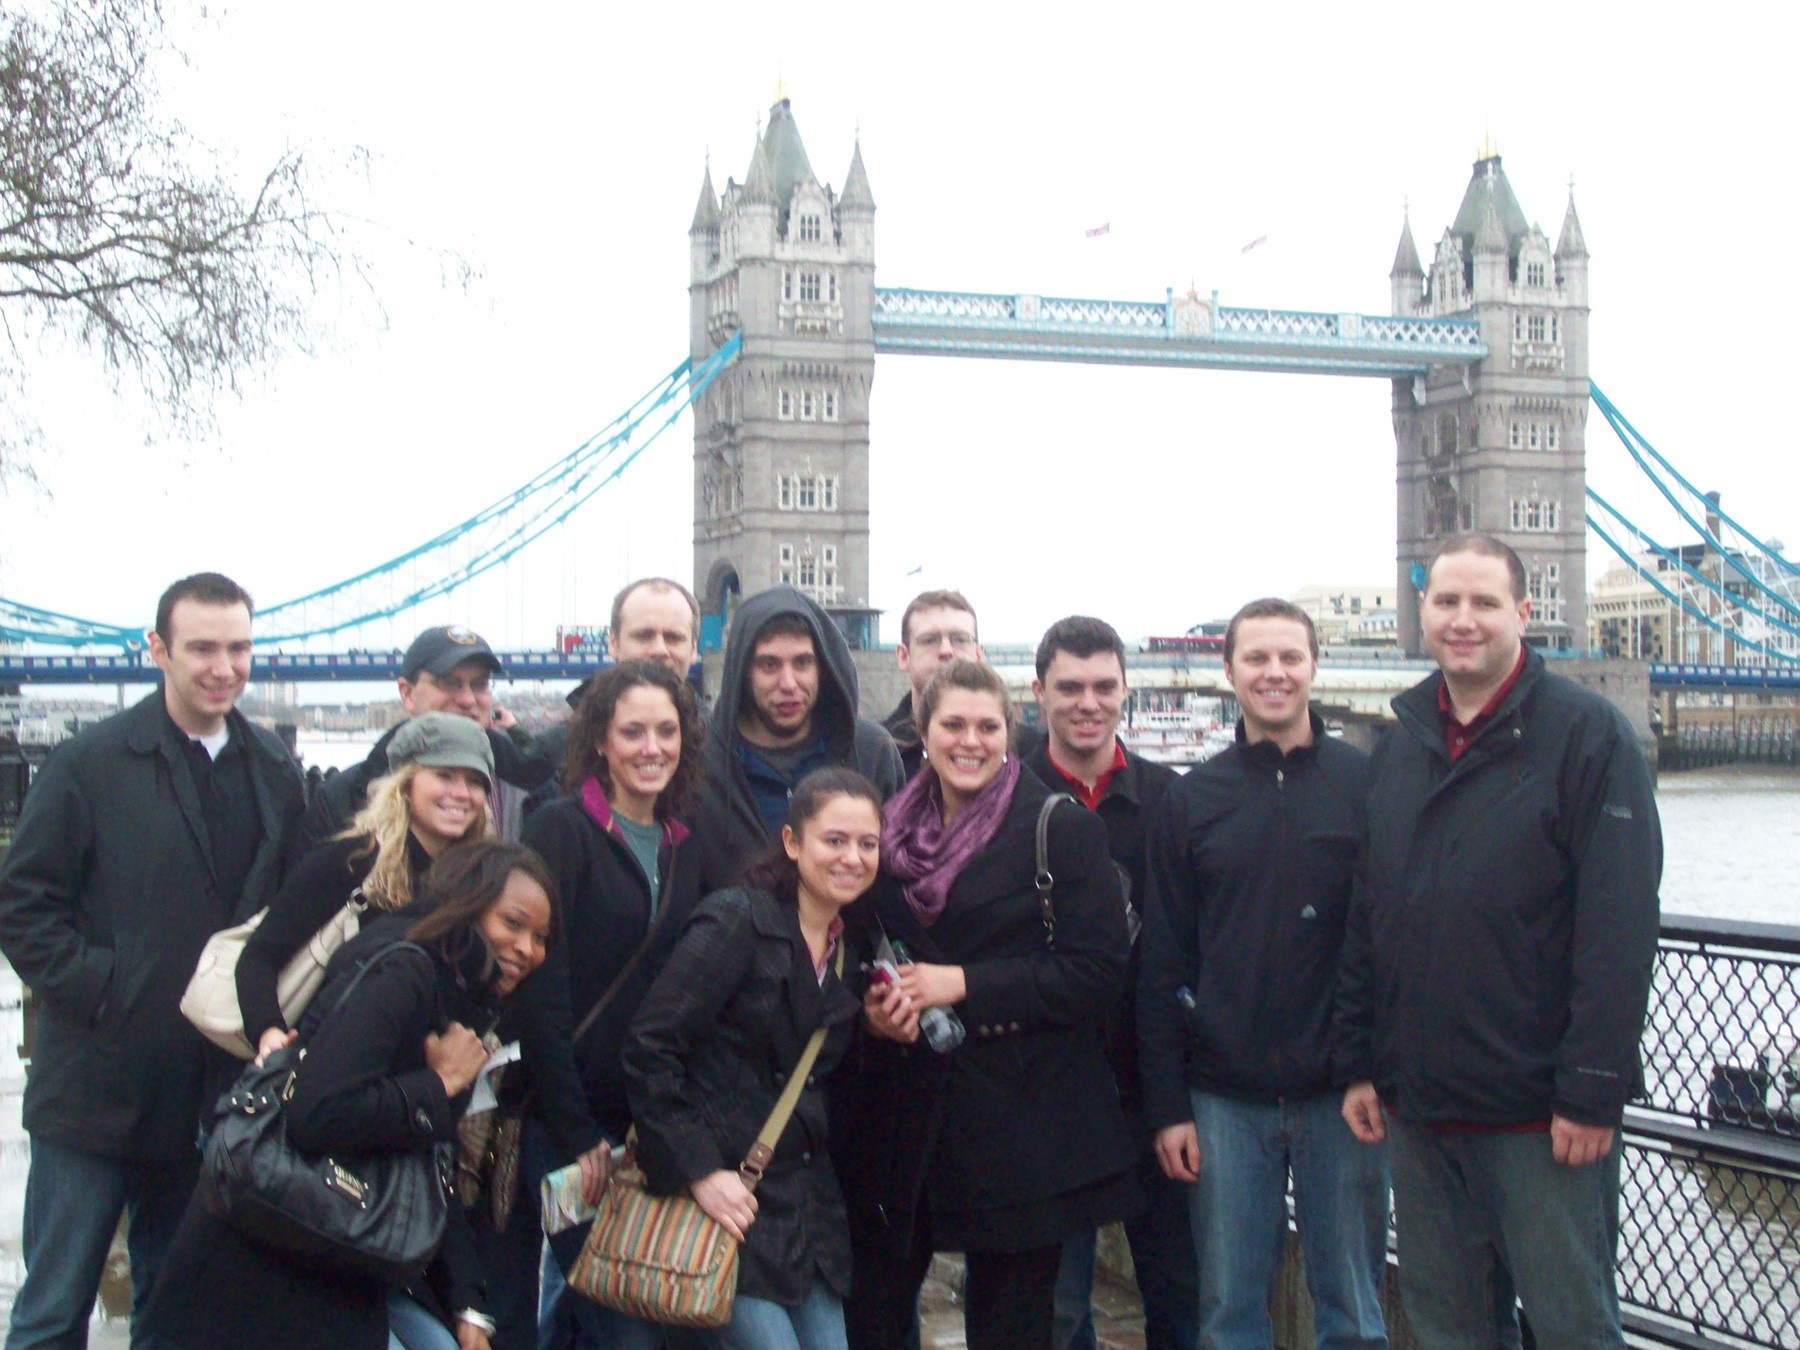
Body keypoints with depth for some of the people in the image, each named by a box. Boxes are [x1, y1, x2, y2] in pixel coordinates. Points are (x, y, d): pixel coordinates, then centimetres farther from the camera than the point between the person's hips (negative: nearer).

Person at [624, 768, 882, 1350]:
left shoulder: (851, 945, 10)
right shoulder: (739, 920, -13)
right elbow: (647, 1049, -18)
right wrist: (698, 1171, -19)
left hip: (808, 1207, 7)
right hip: (729, 1196, -7)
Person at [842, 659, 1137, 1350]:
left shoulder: (1063, 828, -5)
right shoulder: (891, 830, 10)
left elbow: (1097, 969, -12)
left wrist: (964, 984, -16)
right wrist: (875, 1002, -3)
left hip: (1019, 1116, -4)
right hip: (902, 1107, 4)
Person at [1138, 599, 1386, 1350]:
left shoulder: (1369, 783, 0)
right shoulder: (1191, 800, 5)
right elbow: (1162, 967, 5)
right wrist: (1166, 1105, 1)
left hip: (1342, 1092, -1)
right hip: (1224, 1098, 1)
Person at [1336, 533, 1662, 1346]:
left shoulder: (1587, 734, -8)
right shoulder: (1400, 744, 11)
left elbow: (1619, 932, -13)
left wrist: (1592, 1091, -16)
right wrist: (1358, 1063, 9)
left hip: (1540, 1117, -5)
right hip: (1414, 1106, 6)